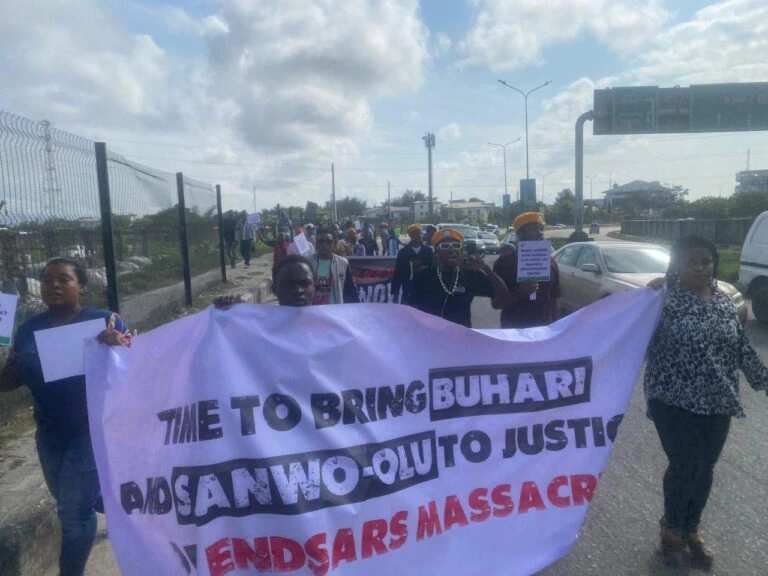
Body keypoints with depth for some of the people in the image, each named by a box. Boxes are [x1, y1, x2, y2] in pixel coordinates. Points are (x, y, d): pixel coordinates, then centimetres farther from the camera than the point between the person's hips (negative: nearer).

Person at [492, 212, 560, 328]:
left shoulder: (550, 262, 6)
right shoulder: (505, 261, -5)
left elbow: (553, 301, 11)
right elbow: (496, 303, -7)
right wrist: (520, 292, -22)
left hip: (543, 329, 3)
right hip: (513, 330, -3)